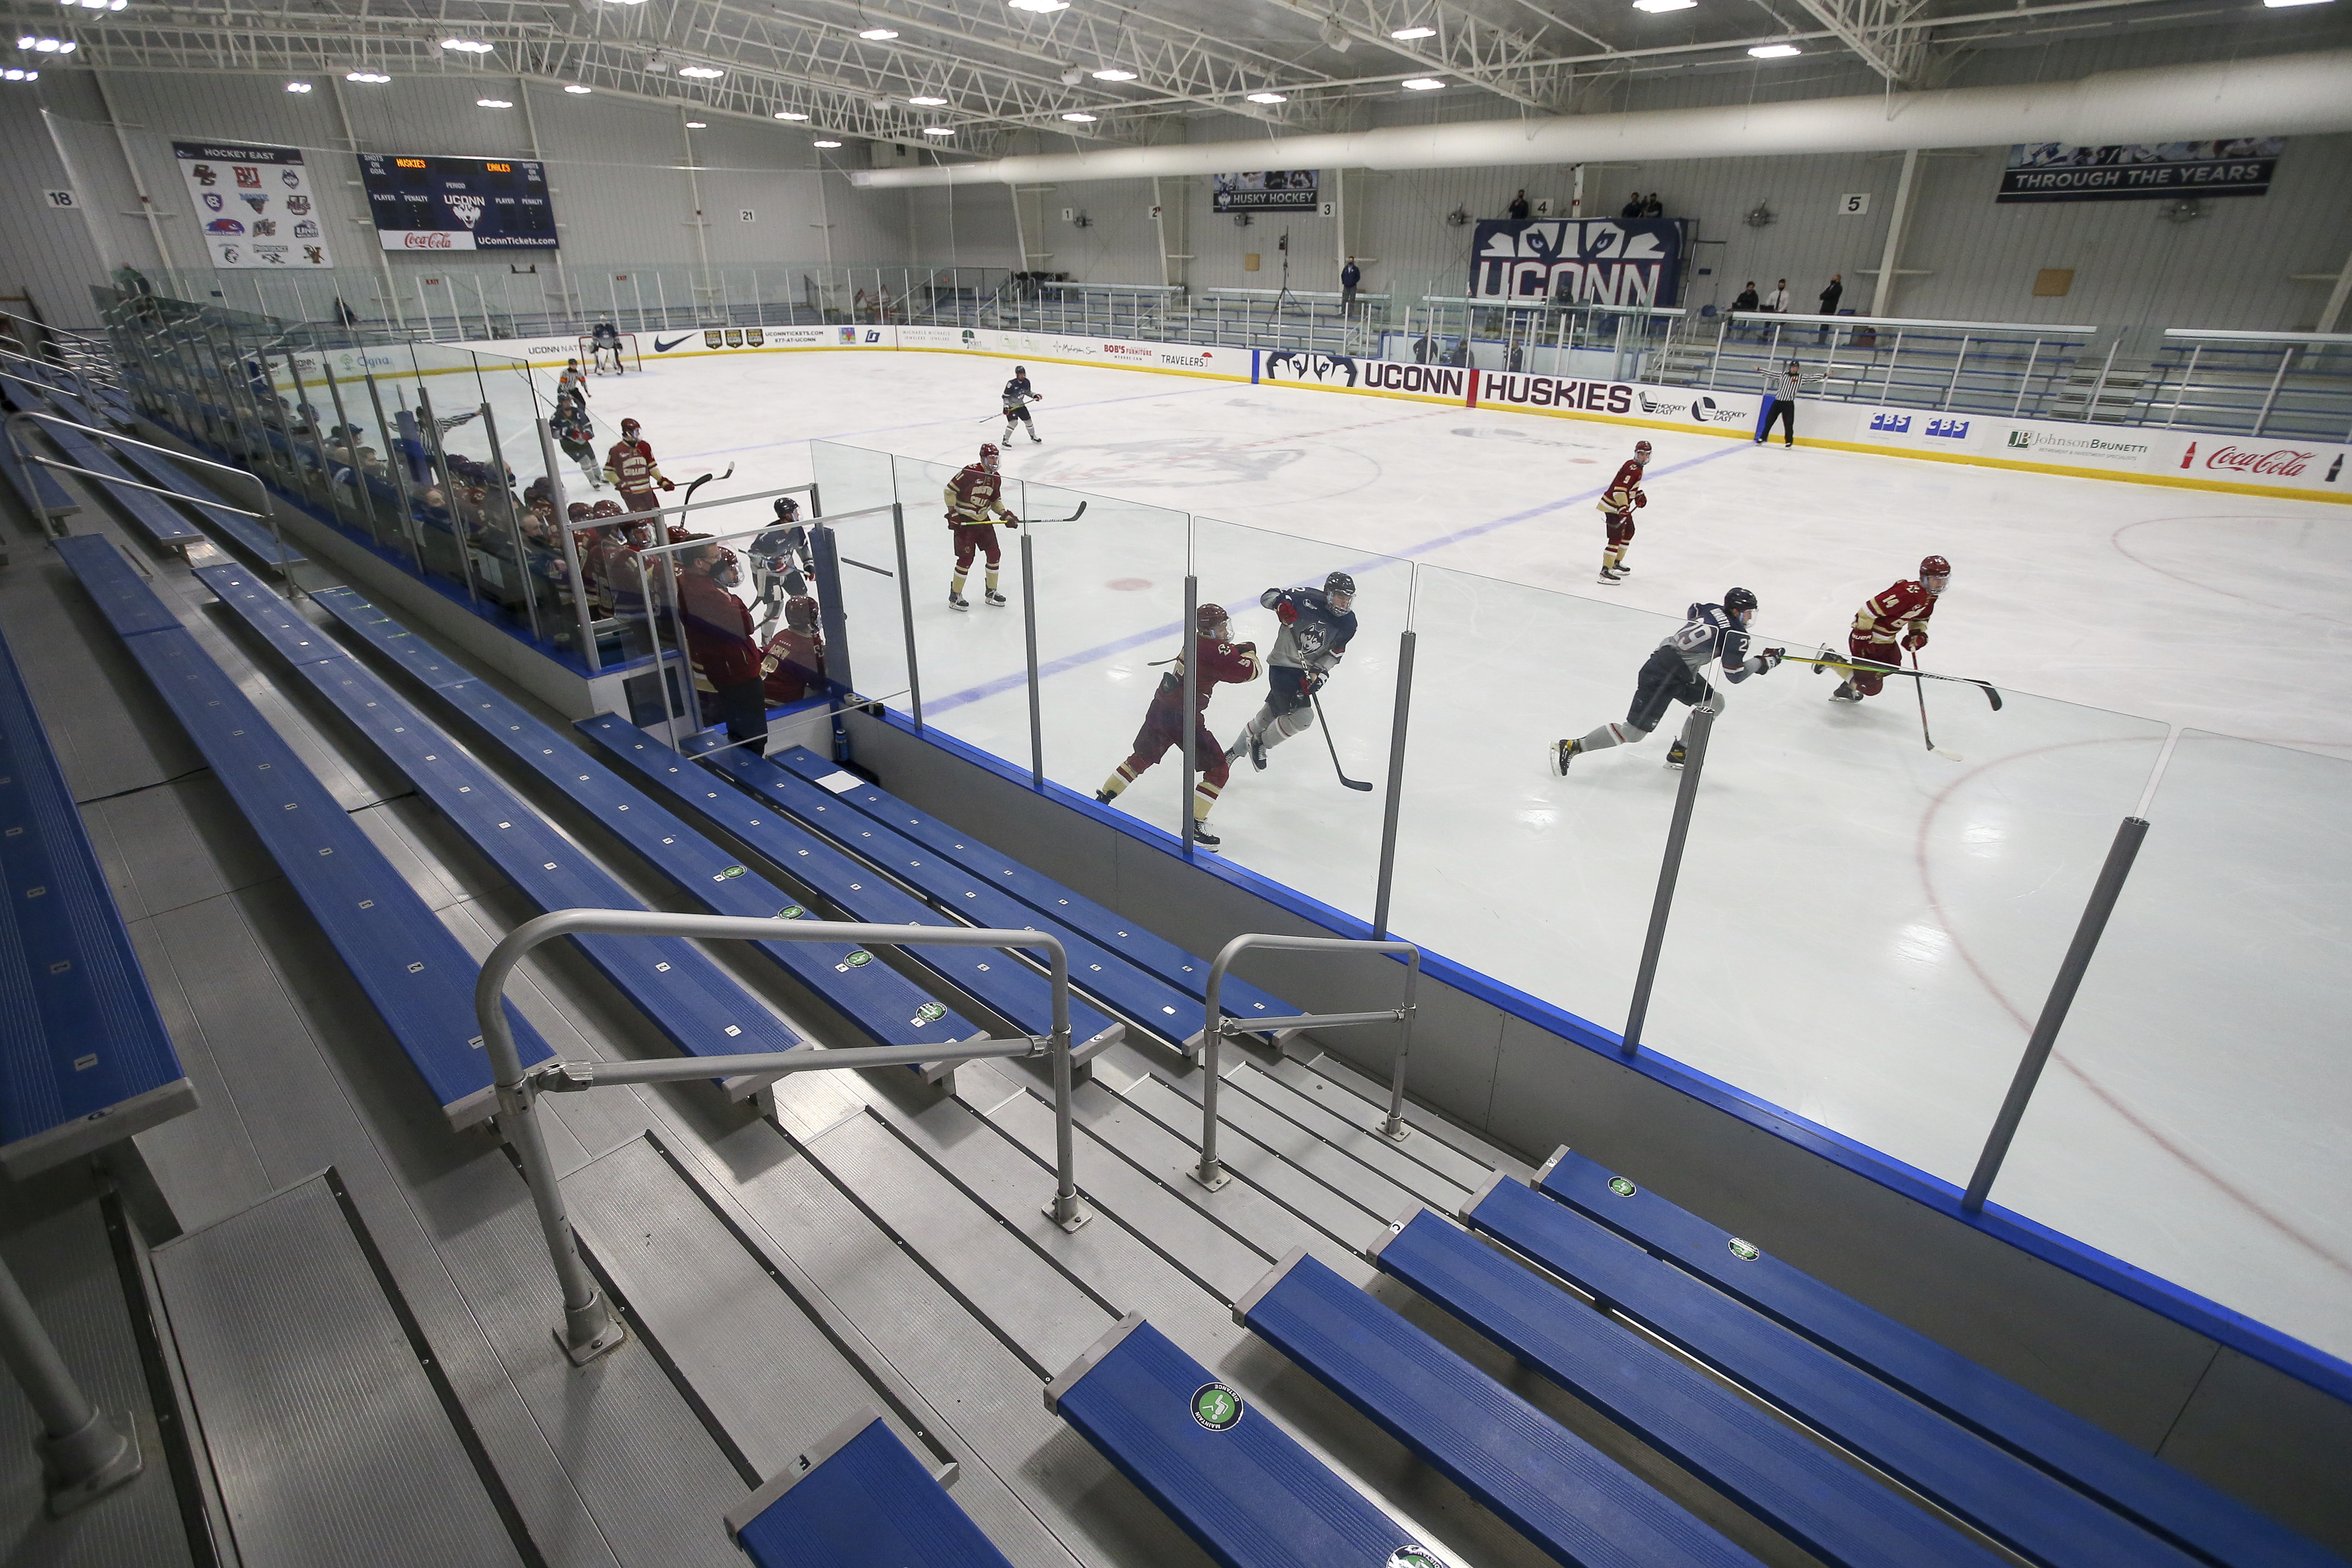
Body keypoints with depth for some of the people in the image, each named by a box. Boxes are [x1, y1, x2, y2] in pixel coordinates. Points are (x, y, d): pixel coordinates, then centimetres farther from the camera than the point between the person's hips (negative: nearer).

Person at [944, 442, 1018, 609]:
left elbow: (996, 501, 18)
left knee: (994, 554, 6)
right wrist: (953, 513, -18)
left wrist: (1005, 515, 3)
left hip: (984, 520, 7)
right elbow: (950, 491, -14)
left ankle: (991, 592, 22)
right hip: (964, 520, -7)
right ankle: (955, 596, 5)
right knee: (966, 558, -8)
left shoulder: (996, 478, 6)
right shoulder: (970, 472, -18)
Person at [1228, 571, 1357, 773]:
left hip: (1306, 670, 6)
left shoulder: (1348, 624, -3)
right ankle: (1261, 743, 7)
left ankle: (1236, 750, 39)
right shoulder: (1309, 598, -18)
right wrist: (1281, 603, -32)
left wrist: (1318, 674, -13)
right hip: (1283, 665, -6)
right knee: (1303, 716, -18)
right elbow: (1268, 596, -9)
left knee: (1270, 714, 18)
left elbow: (1334, 655, 3)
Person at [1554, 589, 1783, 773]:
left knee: (1714, 702, 19)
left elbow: (1692, 612, 34)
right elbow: (1735, 675, -8)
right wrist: (1764, 662, 5)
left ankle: (1679, 753, 23)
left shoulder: (1713, 610, 11)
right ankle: (1571, 747, -9)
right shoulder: (1736, 636, -12)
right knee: (1634, 732, -9)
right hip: (1662, 675, -10)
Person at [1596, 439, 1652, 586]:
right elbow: (1620, 489, -32)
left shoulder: (1638, 467, 11)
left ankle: (1617, 562, 36)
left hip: (1623, 506, 11)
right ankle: (1605, 571, -18)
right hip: (1613, 506, -11)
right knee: (1616, 538, -16)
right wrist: (1623, 508, -40)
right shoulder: (1632, 468, -21)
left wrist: (1639, 495, 18)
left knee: (1629, 531, 24)